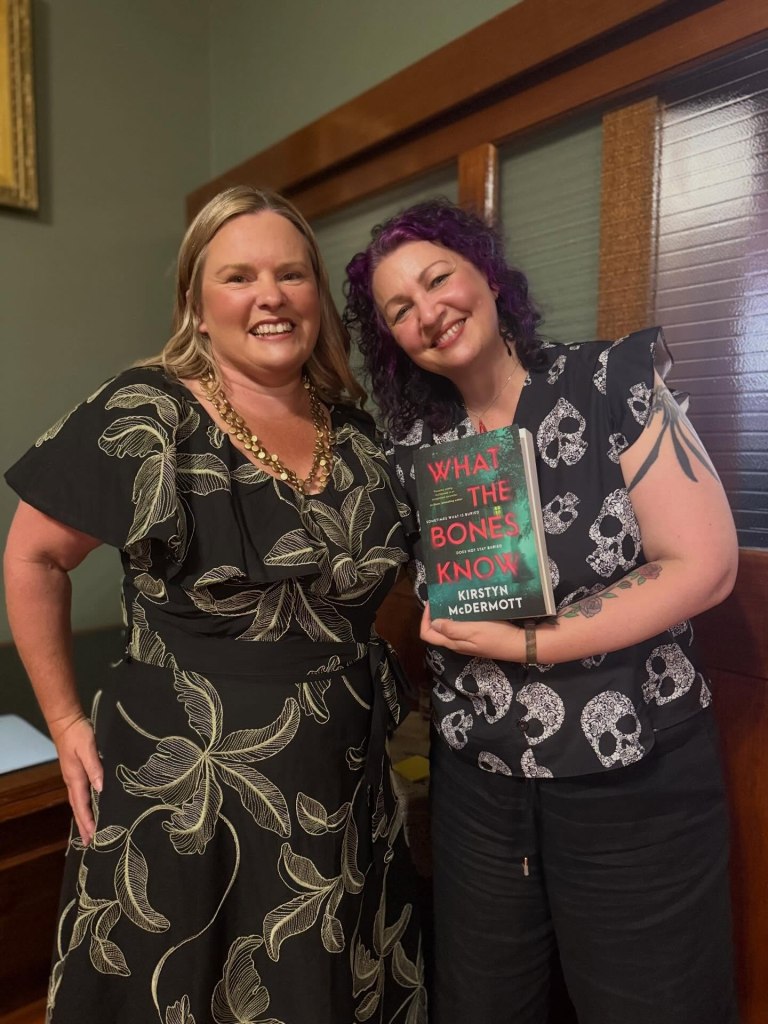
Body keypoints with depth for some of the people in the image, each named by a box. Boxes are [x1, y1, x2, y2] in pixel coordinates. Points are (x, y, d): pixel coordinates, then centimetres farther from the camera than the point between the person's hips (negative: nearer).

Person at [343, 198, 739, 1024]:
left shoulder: (612, 384, -9)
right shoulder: (413, 447, 0)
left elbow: (703, 565, -14)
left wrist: (528, 645, -18)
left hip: (637, 782, -3)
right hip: (475, 784, 4)